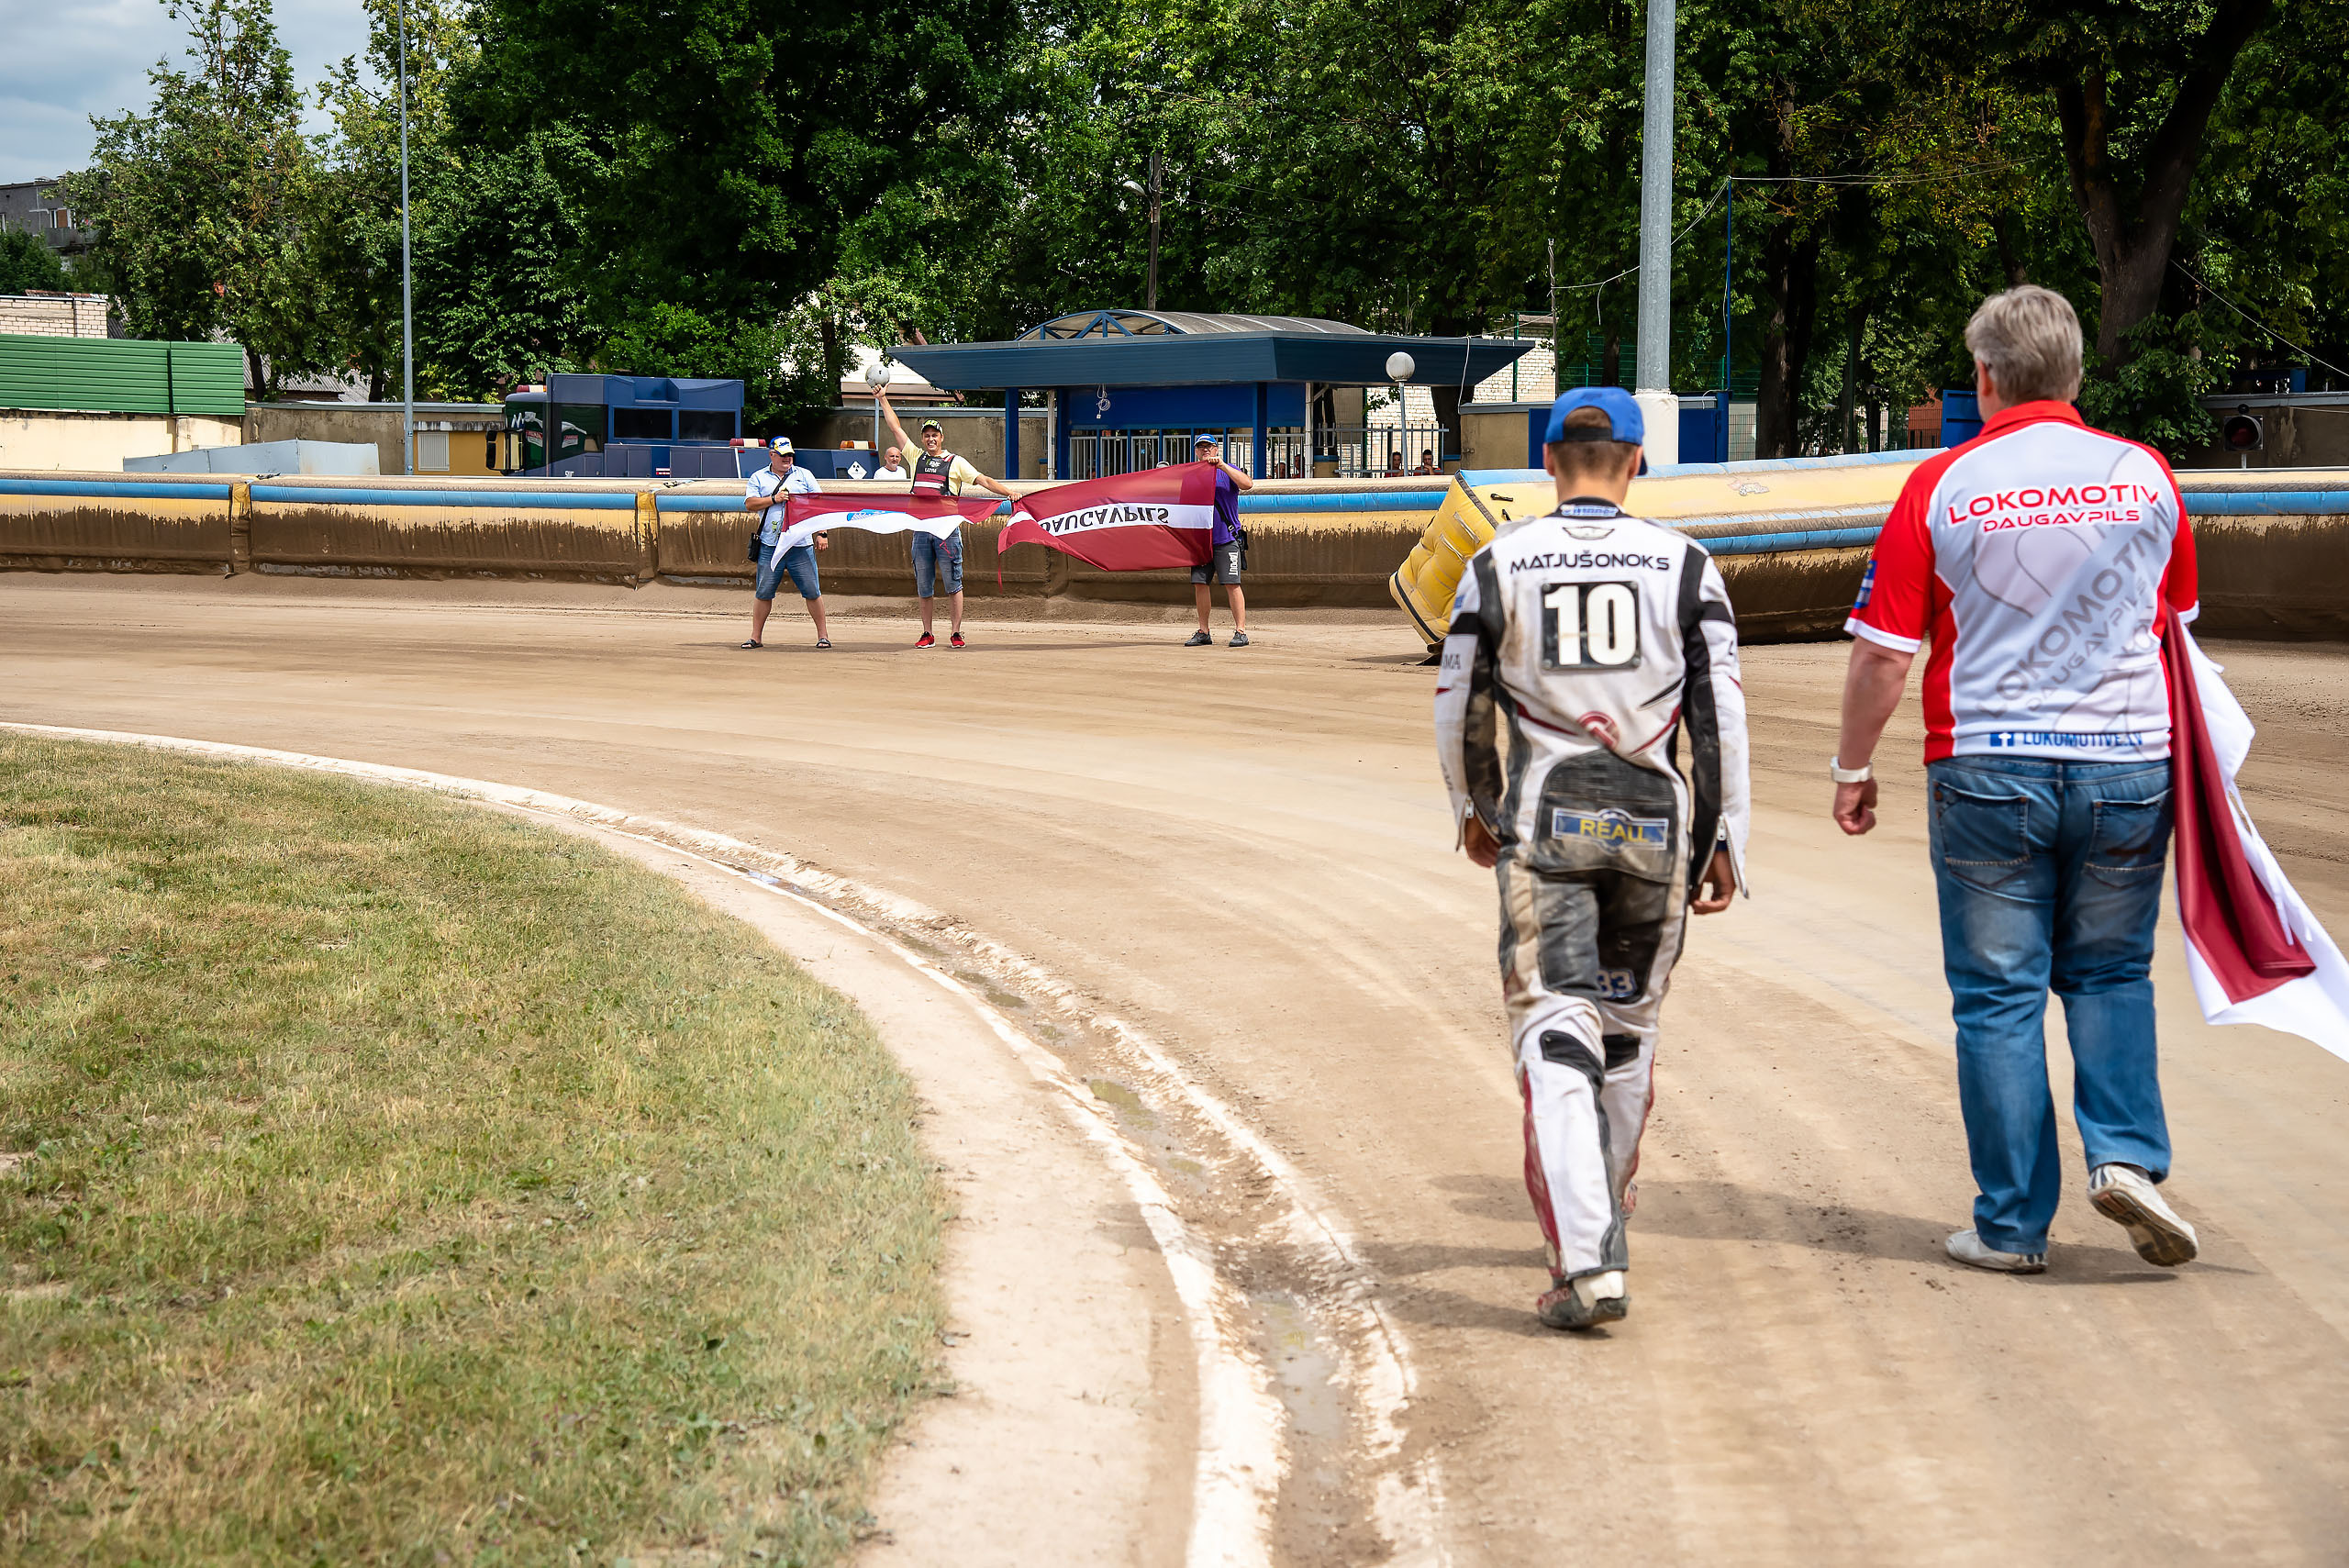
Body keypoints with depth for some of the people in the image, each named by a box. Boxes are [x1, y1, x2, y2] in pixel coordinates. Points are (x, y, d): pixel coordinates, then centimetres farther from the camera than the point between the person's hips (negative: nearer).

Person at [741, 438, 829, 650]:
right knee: (763, 592, 1)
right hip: (770, 546, 0)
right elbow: (749, 504, 1)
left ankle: (823, 635, 6)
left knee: (812, 591, -2)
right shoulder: (759, 478, 12)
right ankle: (756, 637, 9)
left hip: (800, 544, 0)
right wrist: (774, 499, -10)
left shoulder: (804, 475, 13)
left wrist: (822, 534, -1)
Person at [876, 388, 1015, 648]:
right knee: (923, 586, 5)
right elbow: (896, 428, 20)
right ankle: (927, 634, 9)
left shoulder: (955, 462, 6)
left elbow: (984, 480, 2)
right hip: (921, 529, 4)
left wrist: (1009, 492, -10)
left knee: (953, 583, -4)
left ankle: (955, 632, -2)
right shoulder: (917, 458, 15)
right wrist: (883, 399, 22)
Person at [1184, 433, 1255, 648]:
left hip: (1226, 539, -5)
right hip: (1200, 539, 5)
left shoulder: (1227, 471, 1)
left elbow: (1247, 484, -17)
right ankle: (1203, 632, 11)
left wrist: (1222, 466, -19)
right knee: (1200, 583, 4)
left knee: (1231, 584, -8)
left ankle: (1240, 631, -7)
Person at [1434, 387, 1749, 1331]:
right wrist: (1724, 842, 3)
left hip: (1543, 826, -2)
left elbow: (1458, 710, 7)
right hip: (1654, 824, 2)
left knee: (1555, 1033, -3)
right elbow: (1720, 715, -2)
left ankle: (1587, 1260, -17)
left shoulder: (1498, 565, 0)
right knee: (1628, 1023, 19)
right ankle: (1603, 1206, 37)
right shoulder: (1685, 567, 1)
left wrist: (1474, 808, 24)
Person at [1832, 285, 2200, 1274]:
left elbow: (1883, 652, -7)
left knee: (1999, 994, 6)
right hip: (2129, 761, 2)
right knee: (2111, 973, 18)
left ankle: (2013, 1223, 9)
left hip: (1989, 769, -2)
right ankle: (2126, 1152, -2)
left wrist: (1852, 767, 6)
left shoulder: (1942, 487, -7)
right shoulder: (2144, 475, 1)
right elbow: (2178, 619, 16)